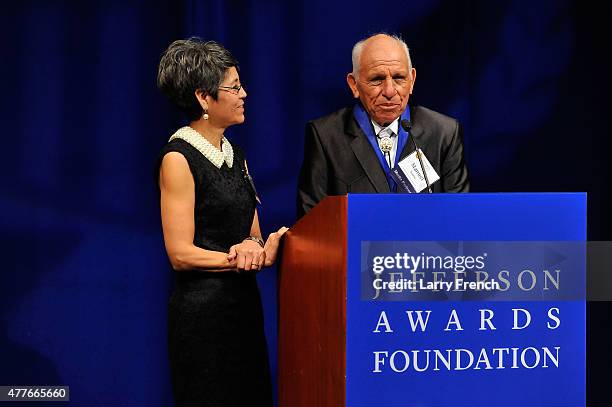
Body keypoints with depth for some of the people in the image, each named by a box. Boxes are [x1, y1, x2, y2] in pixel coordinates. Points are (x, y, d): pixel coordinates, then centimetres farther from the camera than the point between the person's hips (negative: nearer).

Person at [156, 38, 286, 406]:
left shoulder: (233, 153, 13)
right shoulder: (179, 158, -12)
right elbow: (181, 254, -15)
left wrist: (252, 246, -9)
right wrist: (262, 256, -15)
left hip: (243, 302, 8)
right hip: (202, 306, -8)